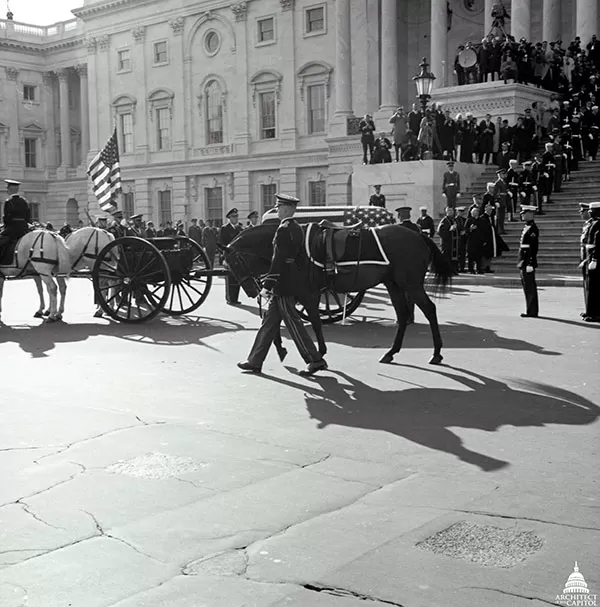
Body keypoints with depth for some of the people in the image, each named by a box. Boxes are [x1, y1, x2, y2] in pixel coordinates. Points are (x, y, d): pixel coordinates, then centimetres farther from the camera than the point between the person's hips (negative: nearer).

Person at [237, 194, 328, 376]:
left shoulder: (284, 229, -17)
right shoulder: (297, 228, 12)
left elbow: (278, 260, -21)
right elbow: (300, 257, 16)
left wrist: (267, 285, -19)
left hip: (283, 285, -10)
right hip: (292, 284, 10)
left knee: (292, 322, -3)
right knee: (270, 321, 12)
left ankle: (315, 360, 2)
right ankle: (255, 361, 17)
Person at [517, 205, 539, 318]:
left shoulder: (532, 229, -14)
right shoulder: (527, 227, 16)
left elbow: (533, 248, -19)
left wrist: (530, 264, -22)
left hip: (528, 262, -10)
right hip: (523, 262, 10)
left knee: (530, 288, -5)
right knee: (527, 287, 13)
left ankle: (532, 312, 0)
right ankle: (531, 310, 19)